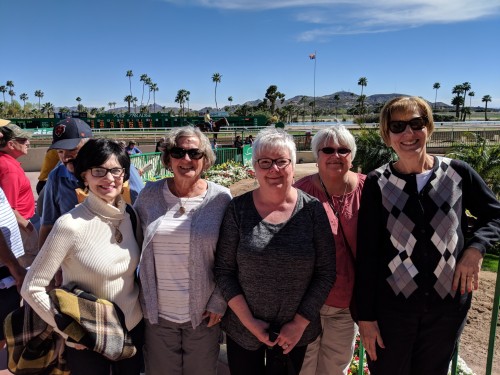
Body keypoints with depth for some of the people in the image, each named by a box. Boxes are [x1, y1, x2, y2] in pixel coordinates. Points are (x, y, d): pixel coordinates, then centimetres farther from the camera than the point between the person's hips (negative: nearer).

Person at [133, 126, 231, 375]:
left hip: (203, 314, -1)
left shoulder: (221, 198, -9)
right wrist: (142, 299, 4)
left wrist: (219, 302, -6)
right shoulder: (149, 195, -3)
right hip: (156, 312, 2)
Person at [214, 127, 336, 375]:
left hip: (295, 332, 0)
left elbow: (326, 272, -6)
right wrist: (248, 320, -10)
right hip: (242, 329, 0)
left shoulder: (312, 210, -9)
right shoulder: (238, 209, -8)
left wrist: (300, 323, -9)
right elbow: (224, 270, -6)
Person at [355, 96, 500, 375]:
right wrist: (366, 315, -7)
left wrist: (475, 247, -12)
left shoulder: (458, 173, -4)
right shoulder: (377, 184, -7)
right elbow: (366, 255, -7)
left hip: (448, 304, 2)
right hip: (392, 304, -1)